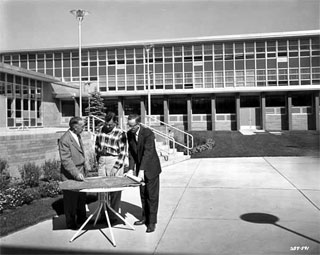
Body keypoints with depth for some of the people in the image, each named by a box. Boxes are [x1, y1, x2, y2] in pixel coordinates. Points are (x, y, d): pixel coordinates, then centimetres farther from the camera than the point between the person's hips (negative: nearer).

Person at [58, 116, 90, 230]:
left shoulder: (77, 136, 7)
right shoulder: (65, 140, -21)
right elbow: (66, 160, -24)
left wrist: (85, 165, 17)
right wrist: (76, 174, -27)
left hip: (80, 173, 8)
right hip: (70, 175, -8)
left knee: (82, 197, 19)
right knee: (71, 200, 6)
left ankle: (81, 218, 36)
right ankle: (71, 223, 23)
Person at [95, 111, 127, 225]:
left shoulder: (120, 133, -9)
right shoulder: (102, 130, 5)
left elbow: (123, 152, -9)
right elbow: (97, 145, 16)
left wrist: (116, 167, -13)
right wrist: (98, 159, 10)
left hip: (115, 162, -5)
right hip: (102, 162, 5)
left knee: (115, 191, 1)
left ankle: (114, 216, 13)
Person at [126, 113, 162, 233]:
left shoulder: (148, 133, -23)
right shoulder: (129, 134, -3)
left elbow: (148, 152, -28)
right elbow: (131, 152, 0)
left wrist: (142, 170, -33)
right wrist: (131, 168, -10)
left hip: (151, 167, -6)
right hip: (140, 168, 6)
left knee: (152, 195, 0)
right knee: (143, 194, 15)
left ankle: (152, 222, 9)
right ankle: (145, 217, 29)